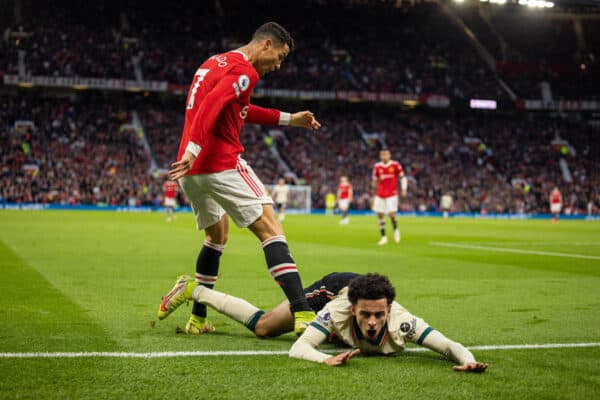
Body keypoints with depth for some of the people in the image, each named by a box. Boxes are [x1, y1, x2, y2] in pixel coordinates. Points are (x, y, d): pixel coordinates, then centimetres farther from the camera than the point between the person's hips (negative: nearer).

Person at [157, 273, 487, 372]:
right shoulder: (339, 311, -48)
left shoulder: (401, 324, -46)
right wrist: (325, 359, -72)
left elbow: (451, 345, -49)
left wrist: (468, 361, -71)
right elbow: (298, 348, -52)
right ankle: (192, 290, 28)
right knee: (261, 326, 10)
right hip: (333, 288, -3)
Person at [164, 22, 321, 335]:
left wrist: (288, 119, 35)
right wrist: (193, 150, -33)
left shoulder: (214, 63, 22)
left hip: (191, 170, 9)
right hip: (221, 165, -9)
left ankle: (198, 319, 26)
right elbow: (212, 104, -25)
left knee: (217, 233, 25)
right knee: (270, 229, -9)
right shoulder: (244, 71, -8)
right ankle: (303, 314, -19)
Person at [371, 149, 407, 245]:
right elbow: (374, 182, 13)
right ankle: (383, 237, 9)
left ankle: (396, 230, 19)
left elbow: (402, 177, 2)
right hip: (380, 195, 3)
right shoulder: (377, 167, 5)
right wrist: (373, 196, 14)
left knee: (391, 214, -12)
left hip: (392, 194, -3)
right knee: (380, 215, -1)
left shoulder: (395, 165, -4)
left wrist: (404, 188, -14)